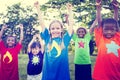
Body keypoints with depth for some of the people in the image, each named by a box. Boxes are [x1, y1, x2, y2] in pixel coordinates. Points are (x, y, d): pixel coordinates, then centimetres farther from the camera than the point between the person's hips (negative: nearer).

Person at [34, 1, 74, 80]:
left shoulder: (65, 39, 3)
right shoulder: (47, 39, 5)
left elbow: (71, 24, 5)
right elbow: (42, 23, 4)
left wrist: (70, 10, 8)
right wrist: (38, 8, 4)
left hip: (63, 74, -1)